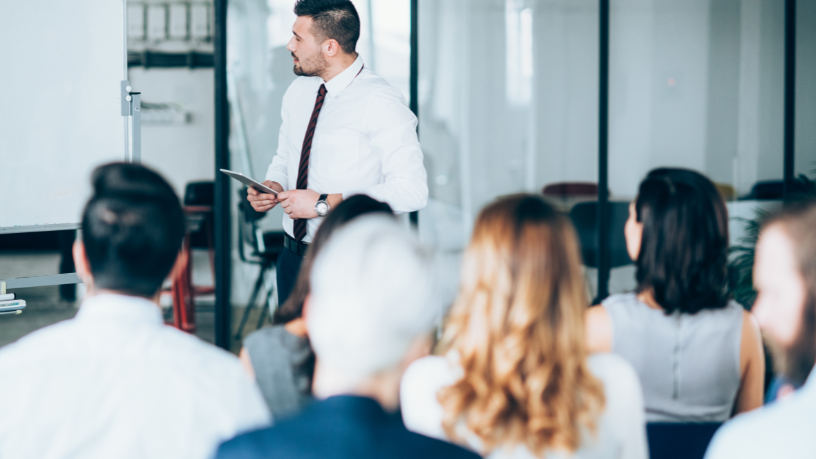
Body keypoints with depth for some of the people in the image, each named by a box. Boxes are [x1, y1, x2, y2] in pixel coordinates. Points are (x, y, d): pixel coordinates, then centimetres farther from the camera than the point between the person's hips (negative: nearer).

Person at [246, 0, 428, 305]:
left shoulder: (381, 103, -15)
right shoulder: (298, 92, 8)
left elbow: (412, 191, -22)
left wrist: (325, 203, -22)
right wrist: (272, 185, -1)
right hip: (293, 254, 7)